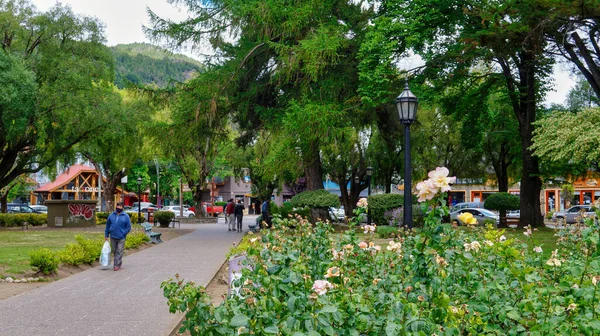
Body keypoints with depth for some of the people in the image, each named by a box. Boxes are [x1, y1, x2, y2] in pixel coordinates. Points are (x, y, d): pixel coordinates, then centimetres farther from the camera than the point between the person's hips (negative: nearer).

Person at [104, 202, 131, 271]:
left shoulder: (126, 216, -2)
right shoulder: (111, 216, 5)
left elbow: (128, 227, -1)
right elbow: (107, 226, 11)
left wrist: (123, 233, -11)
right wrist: (106, 235, 9)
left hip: (121, 238, -3)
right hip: (113, 237, 3)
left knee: (119, 252, -4)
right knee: (114, 251, 12)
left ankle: (117, 265, -1)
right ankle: (118, 263, 28)